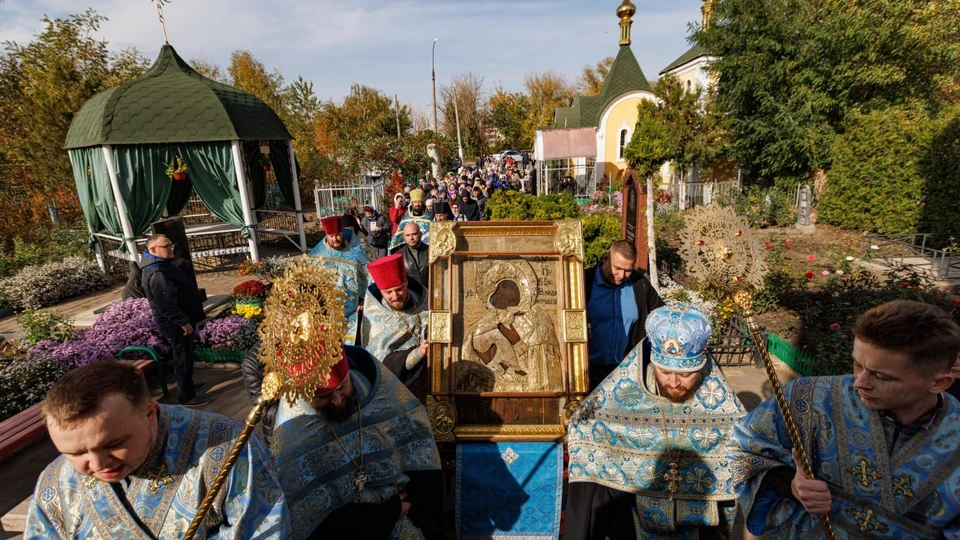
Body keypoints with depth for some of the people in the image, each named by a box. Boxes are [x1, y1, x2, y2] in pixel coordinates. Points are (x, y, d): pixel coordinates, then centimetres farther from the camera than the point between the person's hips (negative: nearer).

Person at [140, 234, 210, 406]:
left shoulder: (163, 264, 10)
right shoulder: (156, 274, -26)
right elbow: (167, 304, -30)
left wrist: (186, 320, 23)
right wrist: (183, 322, -25)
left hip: (178, 322, 11)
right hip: (175, 325, -11)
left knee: (184, 357, 23)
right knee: (183, 359, 0)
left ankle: (187, 384, 39)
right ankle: (186, 396, 10)